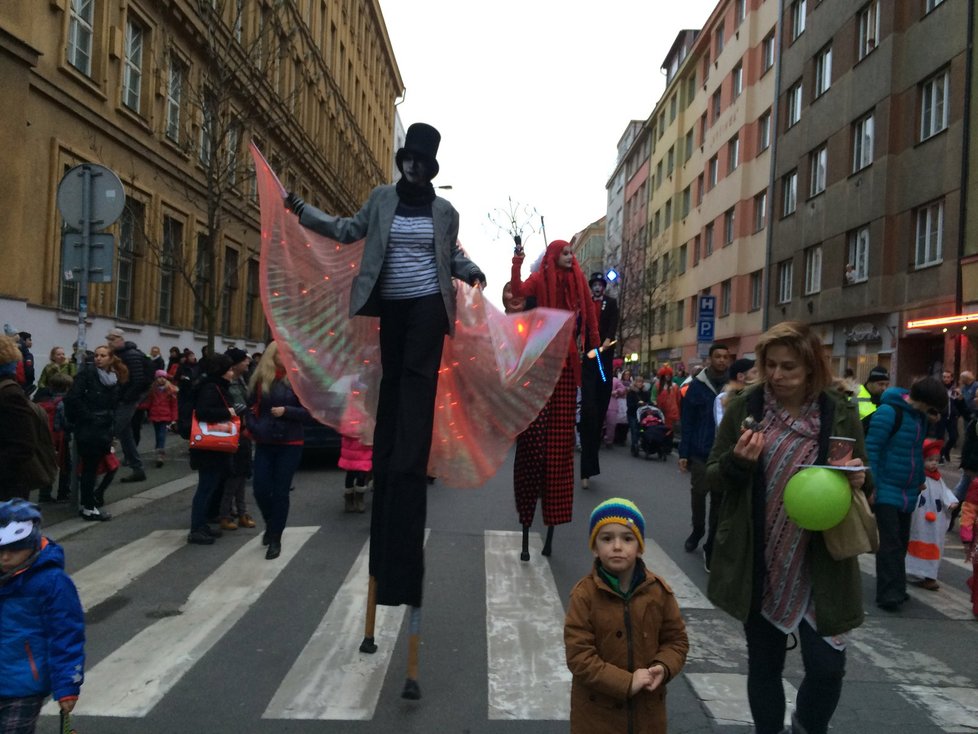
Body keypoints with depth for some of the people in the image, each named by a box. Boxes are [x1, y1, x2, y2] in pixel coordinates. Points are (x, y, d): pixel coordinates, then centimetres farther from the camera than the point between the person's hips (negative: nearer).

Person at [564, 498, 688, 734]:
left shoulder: (658, 591, -6)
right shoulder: (584, 594, -17)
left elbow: (677, 639, 4)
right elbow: (579, 656, -18)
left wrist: (663, 667, -15)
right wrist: (626, 682, -22)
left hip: (646, 707, 3)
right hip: (597, 709, -3)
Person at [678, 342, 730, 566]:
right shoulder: (697, 386, -2)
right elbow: (687, 422, -3)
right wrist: (684, 453, -6)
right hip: (700, 452, 0)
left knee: (719, 498, 6)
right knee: (698, 493, 11)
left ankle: (711, 546, 15)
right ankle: (697, 530, 36)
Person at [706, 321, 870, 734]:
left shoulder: (840, 412, -4)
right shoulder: (744, 406, -5)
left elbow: (863, 481, 8)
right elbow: (712, 477, 1)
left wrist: (858, 479, -15)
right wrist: (737, 462, -20)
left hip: (819, 565, 0)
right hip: (757, 562, 0)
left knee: (827, 666, 1)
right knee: (764, 662, 14)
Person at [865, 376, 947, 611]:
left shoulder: (921, 415, 7)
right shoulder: (889, 411, -15)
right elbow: (871, 449, -16)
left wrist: (920, 478, 8)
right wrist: (871, 486, -18)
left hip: (908, 492, 7)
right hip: (886, 491, -7)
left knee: (901, 542, 13)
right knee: (890, 543, -7)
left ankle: (896, 589, 22)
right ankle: (889, 594, -3)